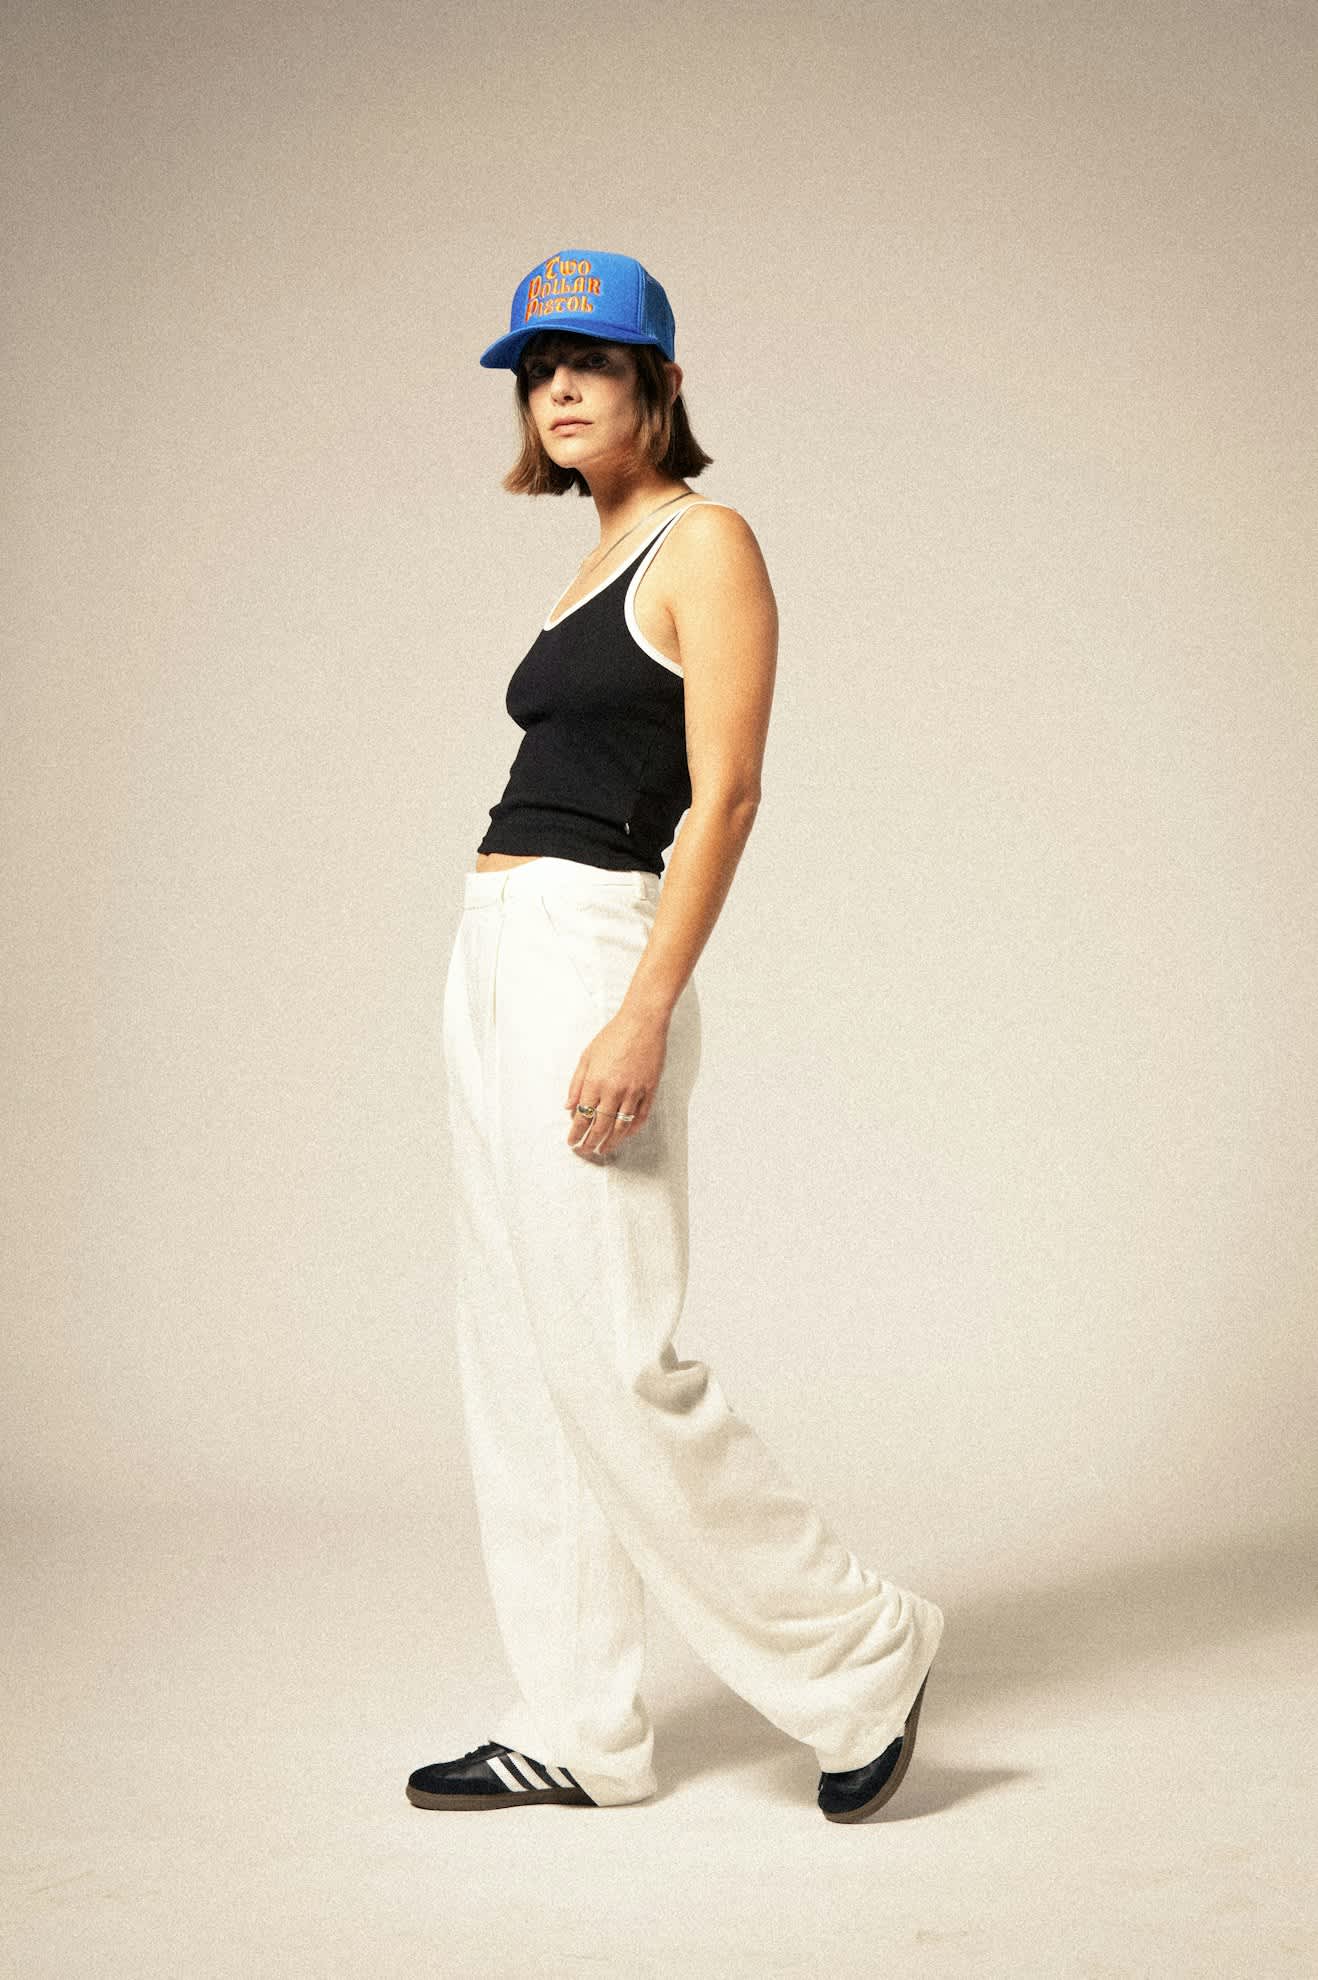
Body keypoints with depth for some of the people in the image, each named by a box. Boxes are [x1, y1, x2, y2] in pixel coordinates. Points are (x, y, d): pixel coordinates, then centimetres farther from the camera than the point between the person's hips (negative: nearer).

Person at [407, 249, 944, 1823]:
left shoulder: (705, 544, -7)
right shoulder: (595, 571, 19)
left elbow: (723, 797, -15)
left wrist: (644, 1014, -23)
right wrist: (541, 992, 18)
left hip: (586, 954, -9)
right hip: (495, 959, 9)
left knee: (611, 1365, -8)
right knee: (519, 1363, 9)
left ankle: (856, 1653, 8)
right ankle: (576, 1731, 17)